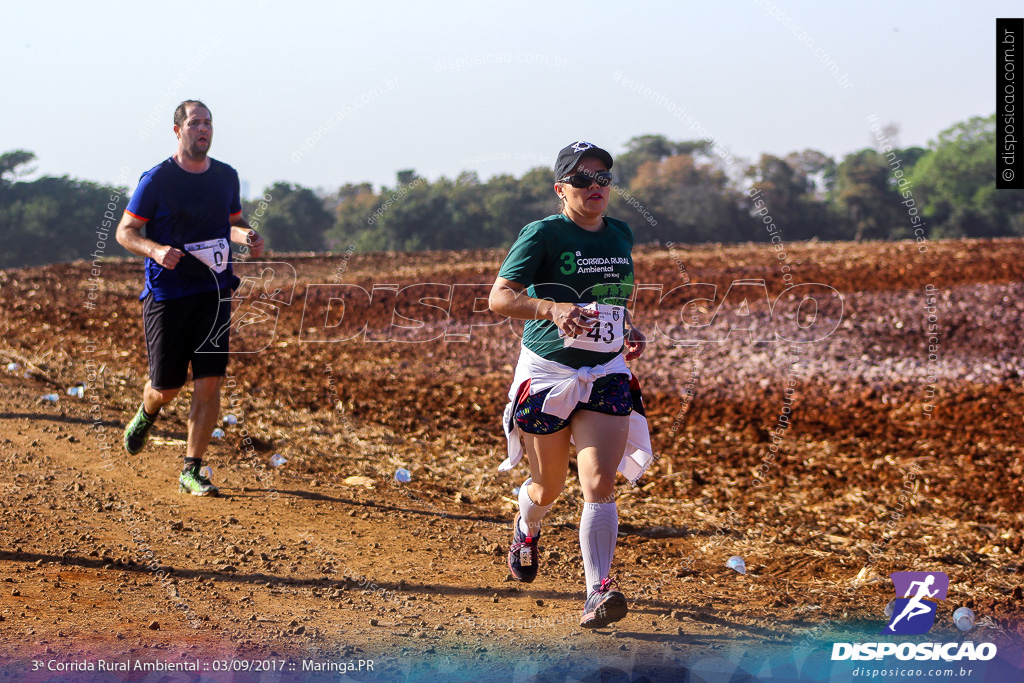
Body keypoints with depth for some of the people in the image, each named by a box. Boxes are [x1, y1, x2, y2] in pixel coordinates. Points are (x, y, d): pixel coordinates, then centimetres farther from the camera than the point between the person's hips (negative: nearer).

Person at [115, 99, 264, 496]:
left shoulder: (226, 176, 7)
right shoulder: (157, 179, -6)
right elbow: (125, 232, -3)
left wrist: (247, 236, -1)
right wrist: (157, 250, -22)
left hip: (213, 292, 3)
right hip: (166, 295, -3)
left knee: (209, 383, -8)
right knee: (167, 386, 3)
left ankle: (191, 472, 1)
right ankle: (146, 415, 42)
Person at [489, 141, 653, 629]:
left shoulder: (620, 236, 9)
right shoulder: (543, 235, -10)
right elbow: (499, 297, -17)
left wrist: (629, 330, 5)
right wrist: (552, 308, -34)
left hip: (607, 374, 3)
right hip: (547, 373, -3)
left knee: (600, 483, -15)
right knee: (549, 487, 11)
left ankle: (598, 592, -18)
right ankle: (526, 529, 47)